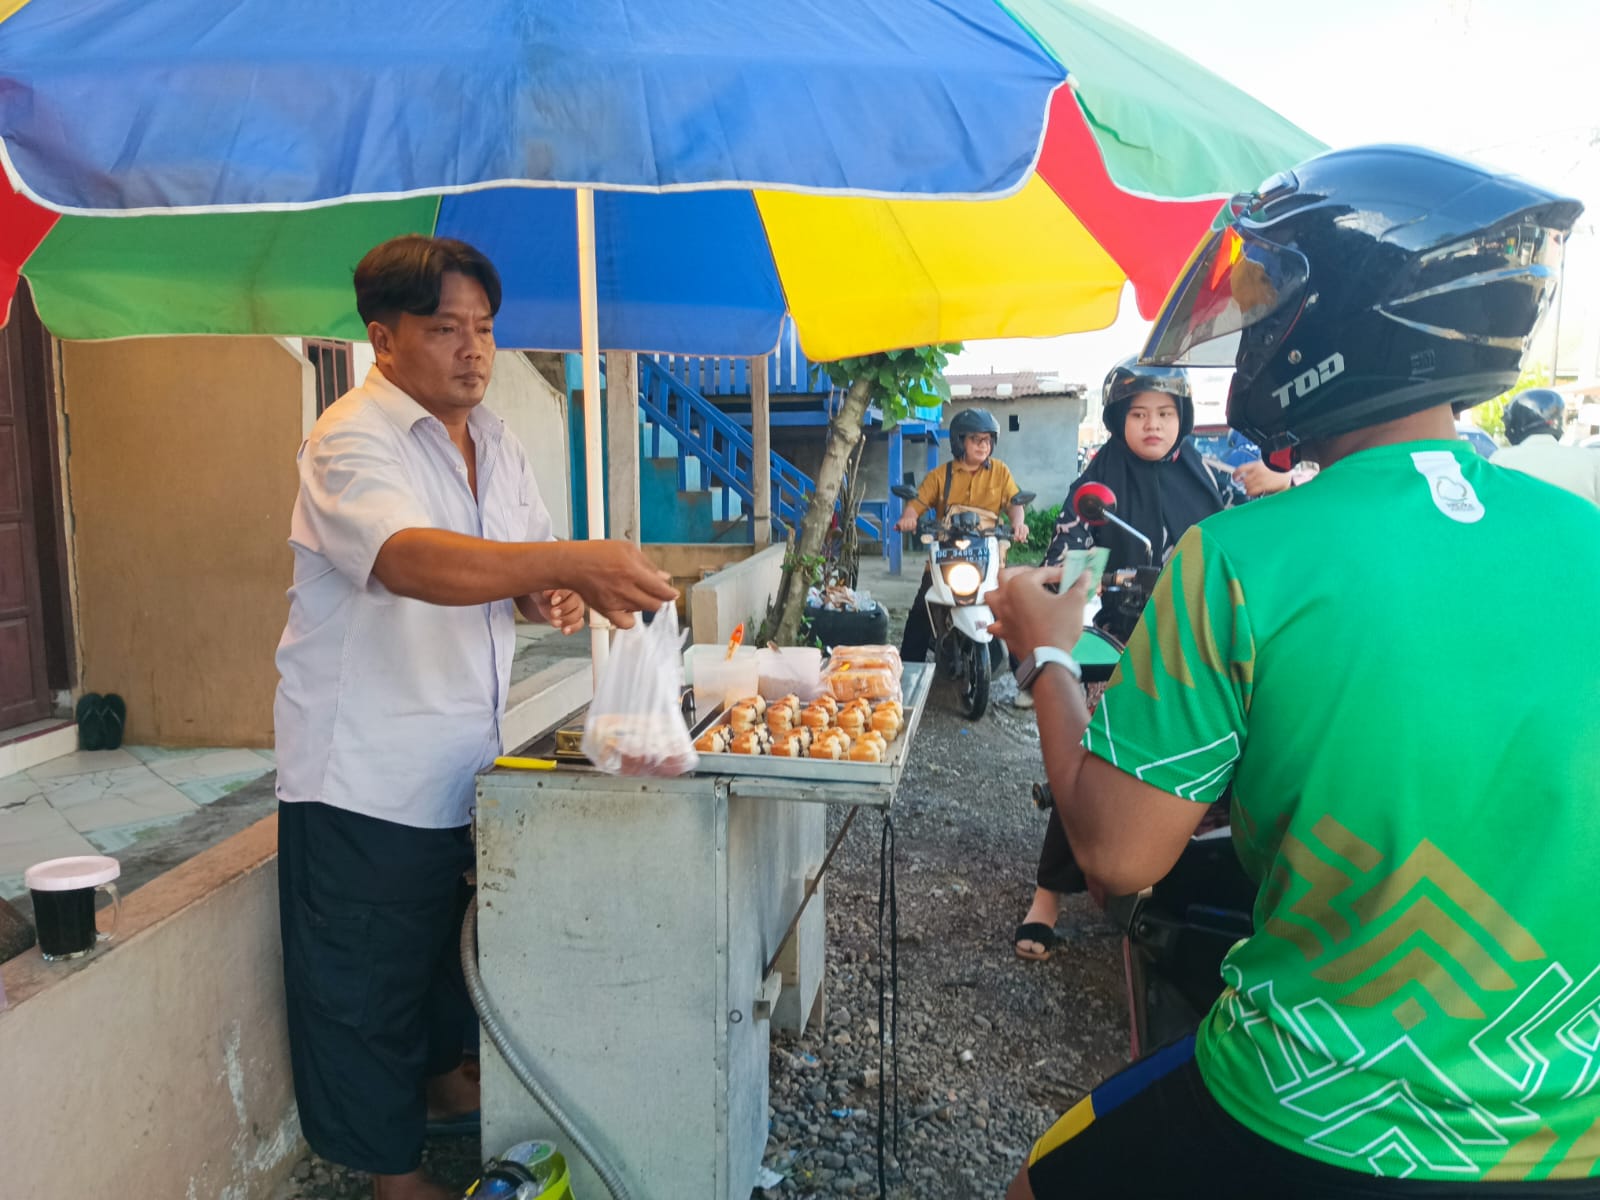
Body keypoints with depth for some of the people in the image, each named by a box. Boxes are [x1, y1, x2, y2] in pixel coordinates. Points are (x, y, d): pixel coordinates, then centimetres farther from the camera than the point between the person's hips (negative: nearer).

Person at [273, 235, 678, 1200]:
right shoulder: (352, 442, -17)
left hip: (463, 759, 8)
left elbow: (517, 575, 13)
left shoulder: (495, 442, 8)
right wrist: (571, 560, -46)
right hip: (365, 771, -7)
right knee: (365, 978, 8)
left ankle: (441, 1077, 48)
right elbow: (416, 561, -36)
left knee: (446, 942, 25)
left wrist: (549, 598, -10)